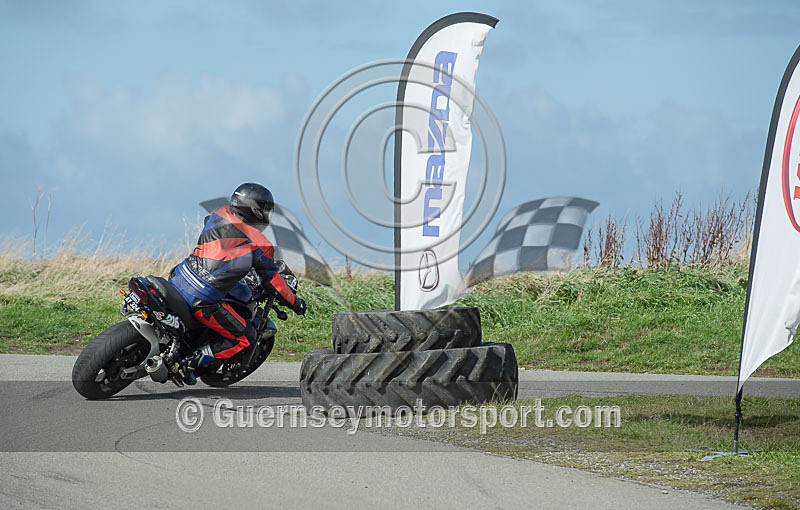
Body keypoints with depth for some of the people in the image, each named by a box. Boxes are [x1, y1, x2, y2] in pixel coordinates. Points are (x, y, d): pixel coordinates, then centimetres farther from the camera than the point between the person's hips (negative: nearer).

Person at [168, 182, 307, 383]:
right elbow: (273, 282, 6)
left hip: (177, 281, 6)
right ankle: (193, 361, -4)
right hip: (202, 302, -6)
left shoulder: (219, 215, 10)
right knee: (245, 337, 10)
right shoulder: (259, 245, -5)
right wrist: (295, 303, 24)